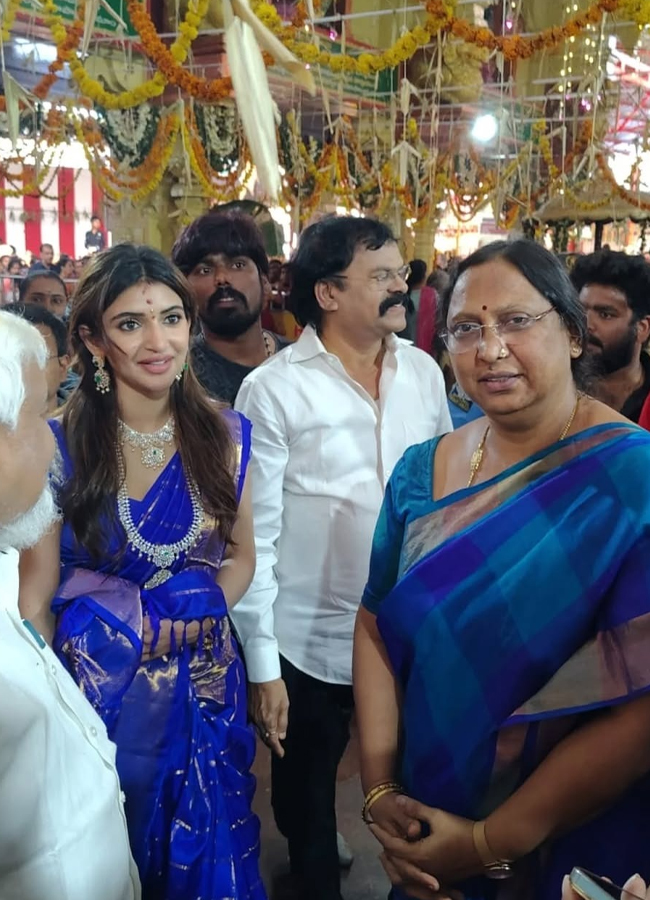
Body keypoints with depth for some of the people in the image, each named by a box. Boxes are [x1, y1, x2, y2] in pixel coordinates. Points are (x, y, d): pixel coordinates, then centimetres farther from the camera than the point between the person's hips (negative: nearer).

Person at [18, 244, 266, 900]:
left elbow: (241, 557, 6)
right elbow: (36, 591, -7)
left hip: (205, 680, 2)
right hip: (98, 681, -2)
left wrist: (194, 620, -11)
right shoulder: (60, 445, -12)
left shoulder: (224, 436, -4)